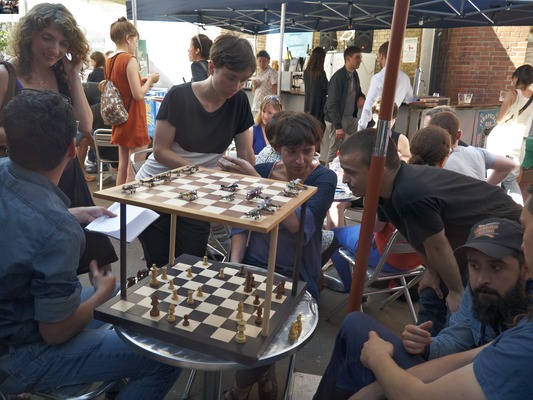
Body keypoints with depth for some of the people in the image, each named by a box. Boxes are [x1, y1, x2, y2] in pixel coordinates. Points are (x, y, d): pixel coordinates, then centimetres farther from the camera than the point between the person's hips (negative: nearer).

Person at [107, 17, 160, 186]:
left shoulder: (110, 60, 8)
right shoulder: (130, 59, -16)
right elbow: (138, 95, -19)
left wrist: (143, 81, 13)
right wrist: (150, 80, -3)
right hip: (134, 120, -9)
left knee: (123, 166, 16)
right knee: (135, 171, -2)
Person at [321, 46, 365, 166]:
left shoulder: (354, 74, 6)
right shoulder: (338, 77, -18)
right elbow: (332, 104, -20)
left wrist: (361, 97, -1)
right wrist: (338, 126, -24)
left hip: (351, 118, 8)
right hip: (337, 119, -8)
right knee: (334, 150, 0)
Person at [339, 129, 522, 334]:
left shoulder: (409, 195, -40)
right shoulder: (388, 188, -13)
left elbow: (437, 247, -26)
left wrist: (457, 291, -11)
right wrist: (431, 271, 7)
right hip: (466, 235, 8)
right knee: (432, 299, 12)